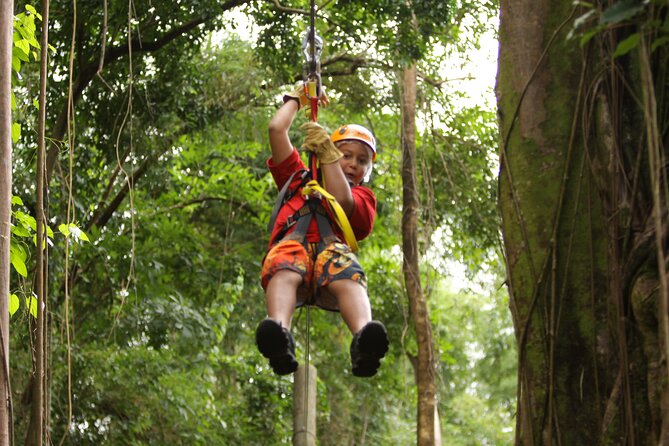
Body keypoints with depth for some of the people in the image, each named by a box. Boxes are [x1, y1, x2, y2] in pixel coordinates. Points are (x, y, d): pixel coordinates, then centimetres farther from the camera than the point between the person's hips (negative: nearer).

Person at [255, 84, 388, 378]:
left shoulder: (362, 196, 34)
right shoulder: (298, 179, 41)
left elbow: (342, 203, 9)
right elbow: (276, 129, 38)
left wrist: (327, 155, 9)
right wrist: (298, 98, 51)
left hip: (331, 246, 0)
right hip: (291, 244, 0)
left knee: (348, 277, -39)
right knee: (285, 272, -39)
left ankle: (363, 342, -71)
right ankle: (279, 335, -71)